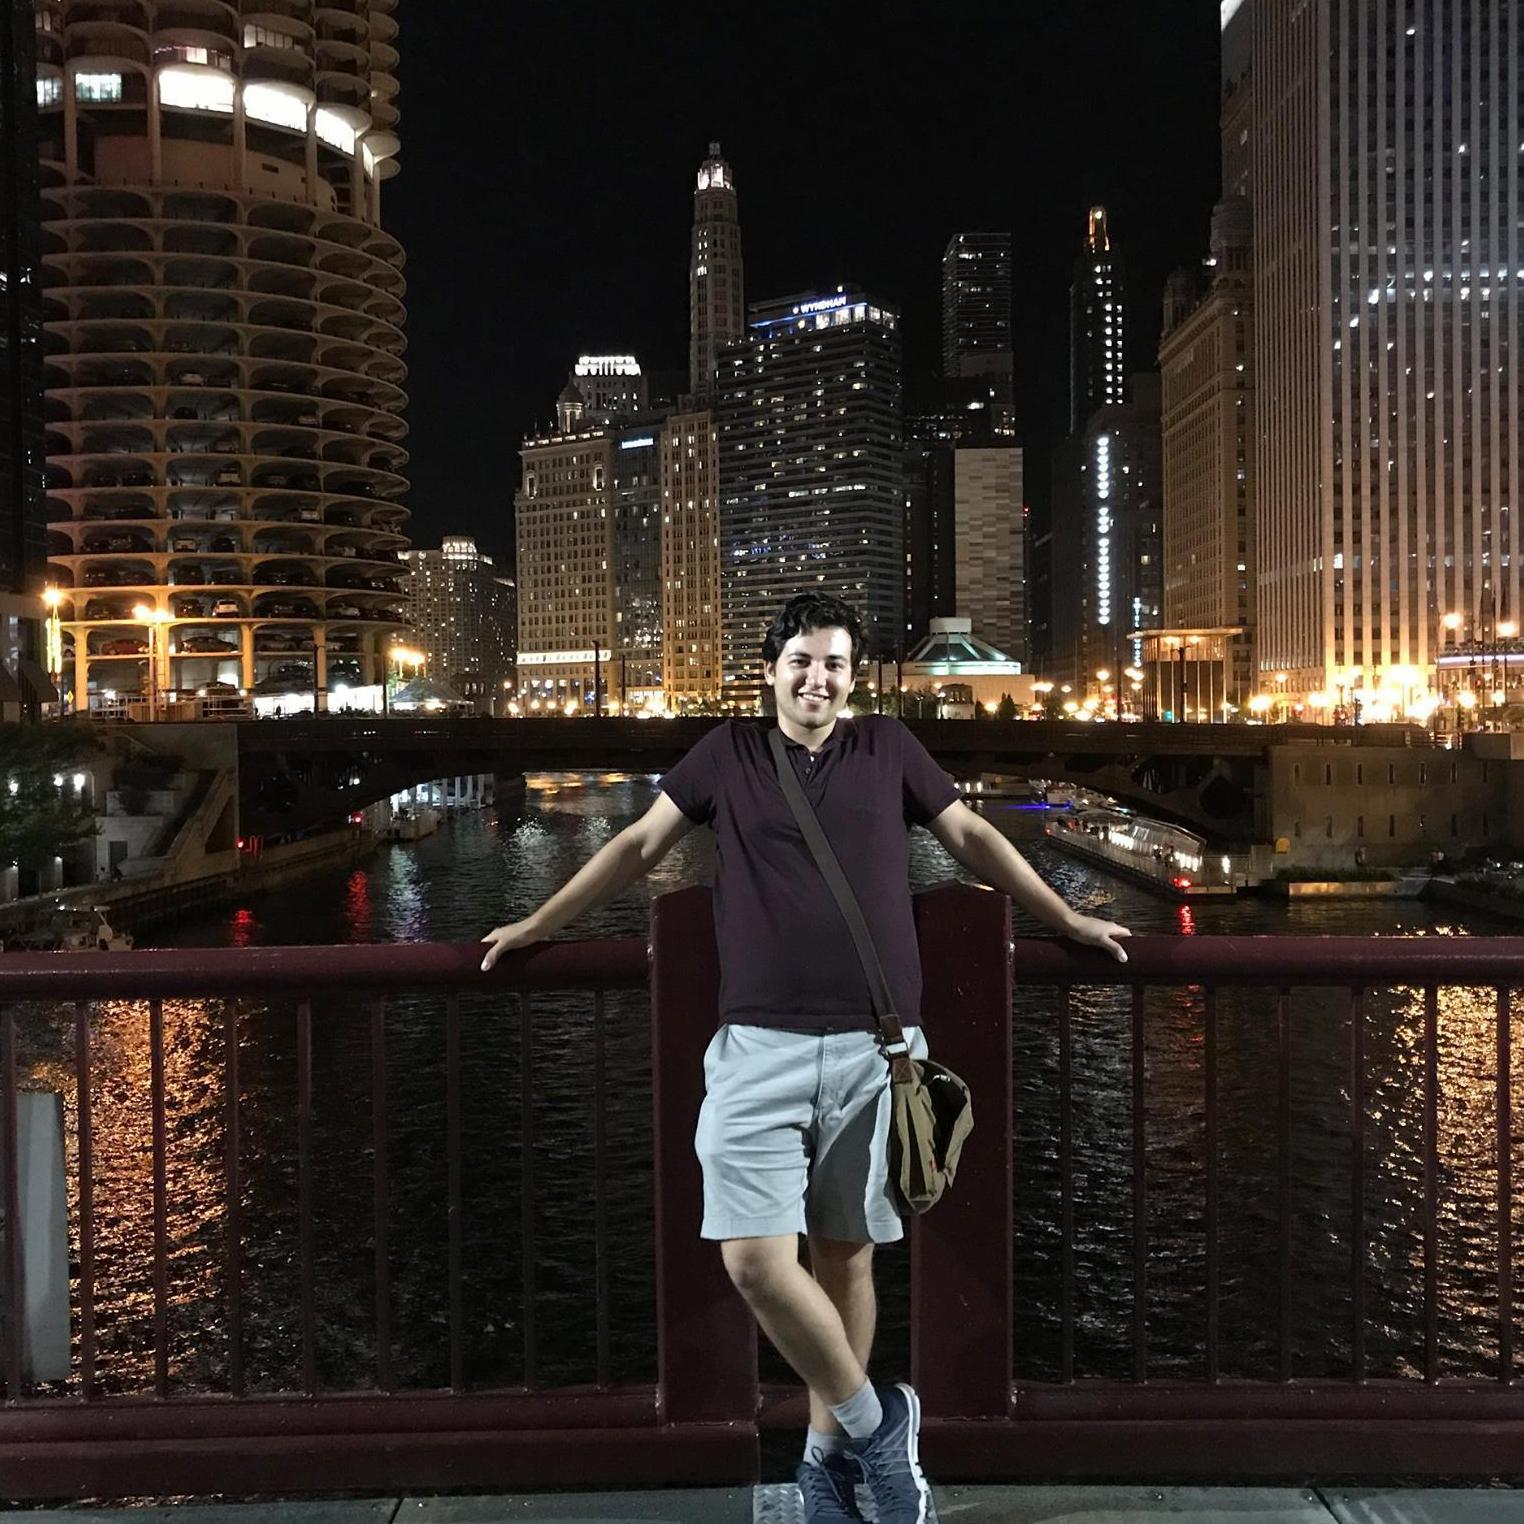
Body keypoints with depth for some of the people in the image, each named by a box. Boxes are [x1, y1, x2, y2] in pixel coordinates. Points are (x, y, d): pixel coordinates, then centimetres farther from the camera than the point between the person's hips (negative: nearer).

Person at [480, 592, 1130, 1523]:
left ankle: (831, 1447, 28)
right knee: (755, 1260, -8)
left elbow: (971, 836, 18)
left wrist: (1070, 921, 19)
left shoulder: (888, 747, 10)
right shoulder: (729, 753, 10)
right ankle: (875, 1424, 14)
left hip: (872, 1046, 0)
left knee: (845, 1251, 8)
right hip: (760, 1045, 0)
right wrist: (537, 927, 17)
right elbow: (641, 845, 16)